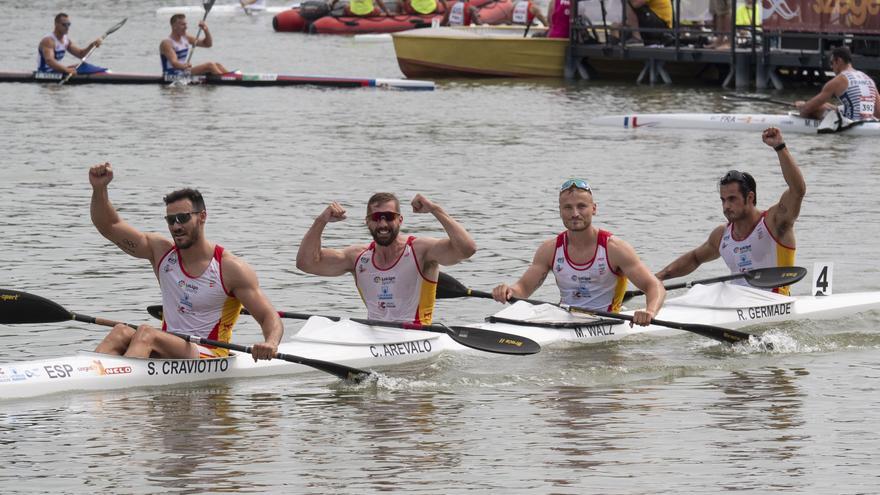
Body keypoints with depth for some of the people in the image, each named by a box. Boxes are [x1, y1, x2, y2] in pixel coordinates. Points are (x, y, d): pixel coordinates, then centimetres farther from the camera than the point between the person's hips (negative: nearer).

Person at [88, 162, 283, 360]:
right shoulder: (162, 251, 9)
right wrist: (99, 188, -11)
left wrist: (271, 344, -29)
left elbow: (270, 318, -6)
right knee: (121, 333, -24)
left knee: (146, 333, -30)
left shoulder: (231, 269, -5)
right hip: (168, 354, 5)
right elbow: (109, 226, 7)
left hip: (209, 359, -5)